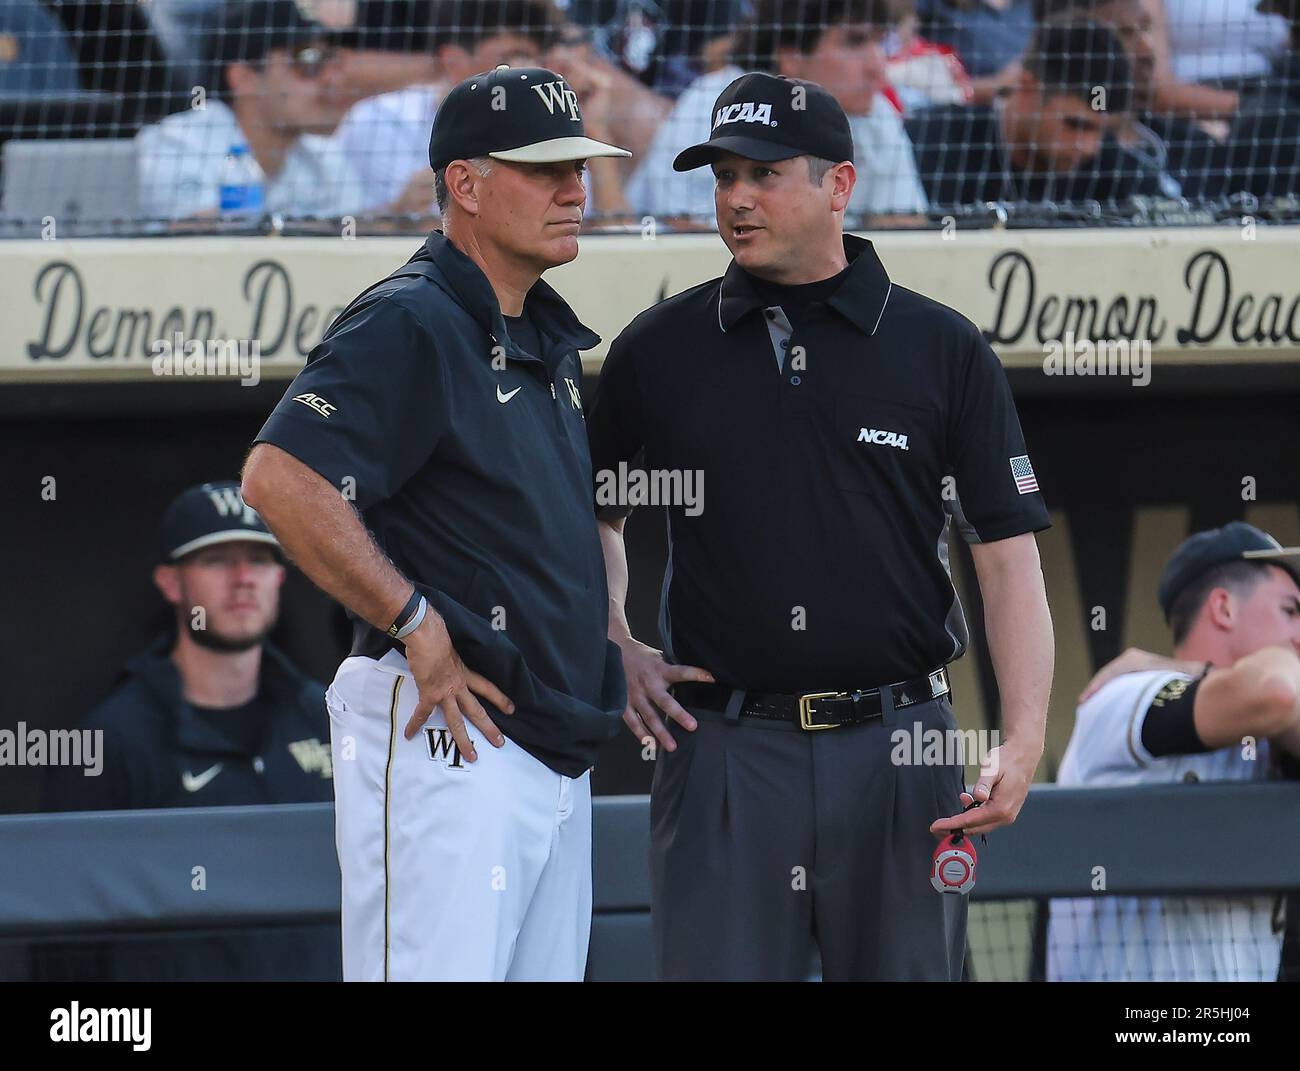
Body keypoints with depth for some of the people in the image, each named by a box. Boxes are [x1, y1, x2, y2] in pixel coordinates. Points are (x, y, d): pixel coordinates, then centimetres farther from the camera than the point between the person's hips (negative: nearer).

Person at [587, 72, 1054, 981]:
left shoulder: (944, 350, 4)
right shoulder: (658, 351, 8)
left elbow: (1008, 553, 0)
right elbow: (594, 518, 22)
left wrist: (1024, 740, -10)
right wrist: (619, 654, 6)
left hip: (899, 743, -1)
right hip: (723, 746, 1)